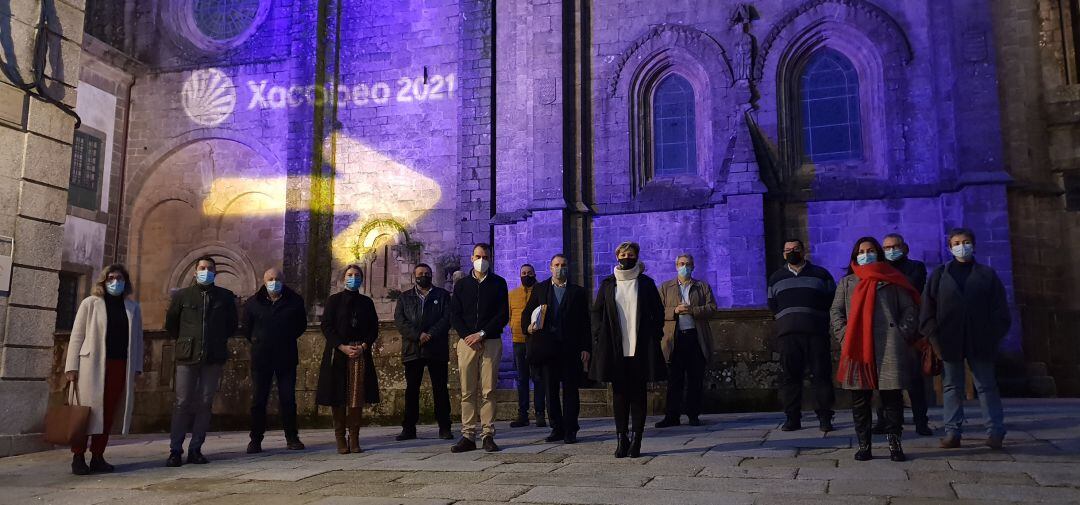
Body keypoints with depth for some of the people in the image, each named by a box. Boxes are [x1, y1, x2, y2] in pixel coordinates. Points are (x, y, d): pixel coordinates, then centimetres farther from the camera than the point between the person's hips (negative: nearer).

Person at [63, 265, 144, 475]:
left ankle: (98, 457, 7)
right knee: (87, 410, -4)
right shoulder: (90, 303, 6)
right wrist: (72, 366, -5)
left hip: (120, 367, 3)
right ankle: (78, 457, 3)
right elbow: (77, 336, 2)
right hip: (92, 365, -3)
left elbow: (137, 339, 14)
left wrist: (137, 367, 6)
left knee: (108, 413, 2)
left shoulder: (133, 308, 15)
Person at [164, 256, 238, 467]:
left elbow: (232, 324, 18)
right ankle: (175, 450, 3)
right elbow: (170, 323, 16)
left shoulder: (225, 296, 8)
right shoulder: (183, 295, 6)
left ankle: (195, 449, 9)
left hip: (214, 357, 1)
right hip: (188, 356, -1)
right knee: (182, 403, -3)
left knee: (205, 403, 3)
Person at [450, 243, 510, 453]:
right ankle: (468, 436, 3)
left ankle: (488, 435, 0)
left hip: (491, 342, -1)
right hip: (467, 341, 2)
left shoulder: (498, 283, 8)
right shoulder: (461, 284, 14)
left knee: (488, 391, -3)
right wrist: (467, 336, -7)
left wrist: (482, 334, -9)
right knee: (467, 392, 0)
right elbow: (454, 315, 8)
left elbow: (504, 315, 1)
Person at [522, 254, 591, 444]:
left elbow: (585, 322, 5)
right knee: (551, 390, 5)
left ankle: (570, 430, 4)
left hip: (571, 348, -1)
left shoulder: (578, 292, 9)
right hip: (547, 347, 2)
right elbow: (526, 313, 13)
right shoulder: (539, 289, 13)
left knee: (570, 390, -2)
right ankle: (557, 429, 13)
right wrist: (528, 326, -10)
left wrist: (586, 348, -3)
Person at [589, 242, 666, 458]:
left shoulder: (646, 283, 6)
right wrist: (599, 338, 0)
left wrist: (655, 336, 0)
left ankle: (636, 440, 5)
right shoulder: (608, 284, 8)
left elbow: (658, 312, 9)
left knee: (638, 394, 1)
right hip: (615, 349, 1)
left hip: (640, 348, -1)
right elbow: (596, 311, 10)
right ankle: (622, 439, 9)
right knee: (619, 394, 4)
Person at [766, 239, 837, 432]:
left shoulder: (821, 274, 13)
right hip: (788, 333, 2)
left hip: (816, 331, -1)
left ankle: (824, 417, 1)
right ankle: (792, 418, 2)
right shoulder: (776, 278, 19)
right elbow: (772, 306, 19)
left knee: (822, 373, -4)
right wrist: (787, 317, 6)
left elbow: (832, 301, 10)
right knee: (789, 375, -2)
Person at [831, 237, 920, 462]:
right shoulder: (847, 282, 18)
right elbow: (836, 311, 13)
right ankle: (864, 445, 9)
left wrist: (903, 334, -5)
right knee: (859, 399, 2)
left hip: (889, 349, -1)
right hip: (857, 349, 2)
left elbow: (909, 308, 7)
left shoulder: (891, 280, 12)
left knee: (892, 396, 0)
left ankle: (894, 443, 8)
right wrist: (844, 335, -2)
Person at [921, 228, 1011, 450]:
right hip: (949, 341, 1)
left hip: (979, 342, 0)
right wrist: (935, 338, -5)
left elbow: (1000, 310, 4)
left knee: (986, 386, 5)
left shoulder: (987, 274, 7)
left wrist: (993, 336, -6)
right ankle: (952, 432, 9)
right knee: (952, 387, 5)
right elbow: (928, 310, 3)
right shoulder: (939, 275, 7)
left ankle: (995, 432, 11)